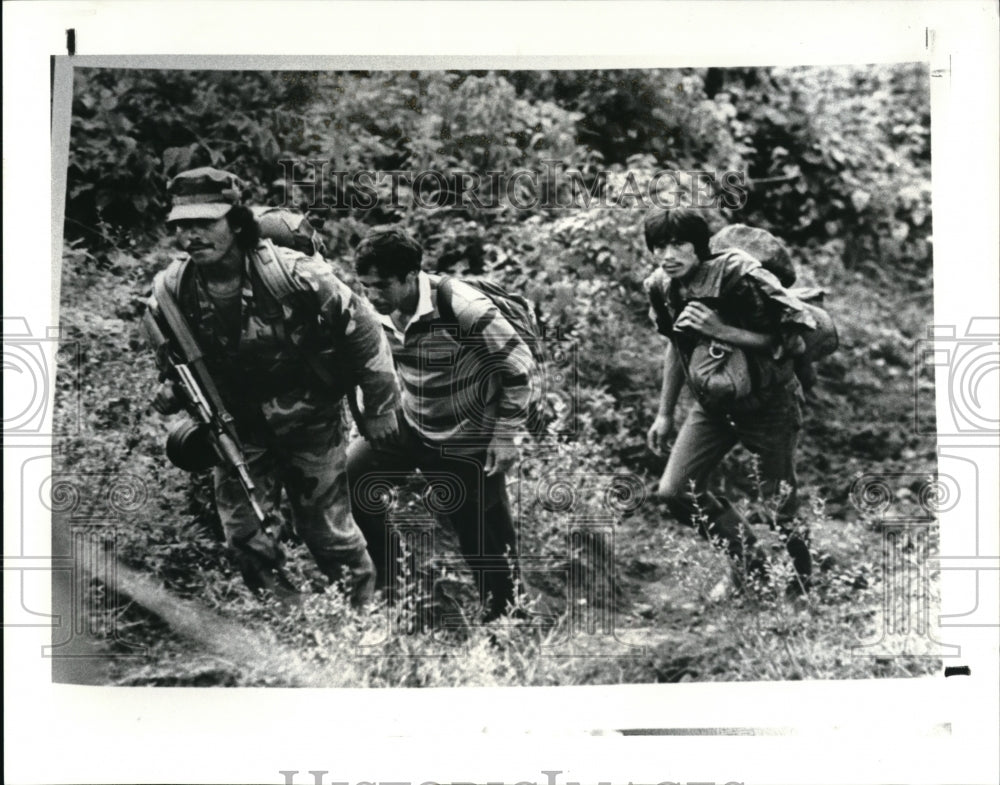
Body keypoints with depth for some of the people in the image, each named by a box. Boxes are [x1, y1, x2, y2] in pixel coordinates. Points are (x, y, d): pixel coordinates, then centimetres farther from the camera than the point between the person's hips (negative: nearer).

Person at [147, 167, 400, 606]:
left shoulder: (294, 275, -26)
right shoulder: (174, 289, -12)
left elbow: (362, 331, -13)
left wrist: (380, 407, -6)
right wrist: (171, 389, -12)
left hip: (310, 423, -3)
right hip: (237, 427, 4)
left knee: (327, 530, 7)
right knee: (243, 540, 3)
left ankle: (365, 603, 35)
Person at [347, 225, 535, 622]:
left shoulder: (461, 307, -29)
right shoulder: (382, 311, -9)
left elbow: (519, 366, -19)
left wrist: (506, 436, -17)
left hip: (469, 443, -6)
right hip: (411, 427, 6)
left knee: (483, 539, 4)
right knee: (348, 477, -5)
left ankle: (504, 610, 33)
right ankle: (387, 582, 15)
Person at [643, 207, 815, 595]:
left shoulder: (738, 276, -26)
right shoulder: (660, 288, -6)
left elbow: (796, 336, -26)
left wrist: (724, 332, -33)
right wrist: (664, 414, 15)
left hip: (767, 402, -6)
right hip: (712, 403, 6)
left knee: (779, 512, -1)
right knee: (673, 491, -5)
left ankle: (802, 587, 28)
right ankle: (748, 558, 16)